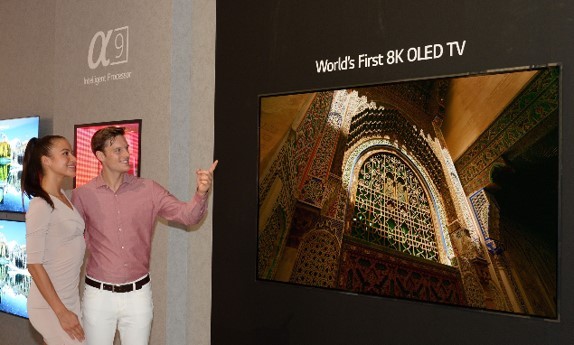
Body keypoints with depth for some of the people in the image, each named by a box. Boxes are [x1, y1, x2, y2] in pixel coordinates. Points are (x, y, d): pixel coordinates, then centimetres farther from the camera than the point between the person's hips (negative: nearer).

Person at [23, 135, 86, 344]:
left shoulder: (63, 196, 7)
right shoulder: (41, 206, -18)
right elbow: (34, 265, -19)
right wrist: (61, 312, -18)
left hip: (70, 299, 7)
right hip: (50, 306, -7)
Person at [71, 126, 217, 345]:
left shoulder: (148, 190, -2)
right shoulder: (82, 195, -4)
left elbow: (187, 215, -11)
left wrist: (201, 193, -30)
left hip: (138, 294, 1)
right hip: (99, 295, -1)